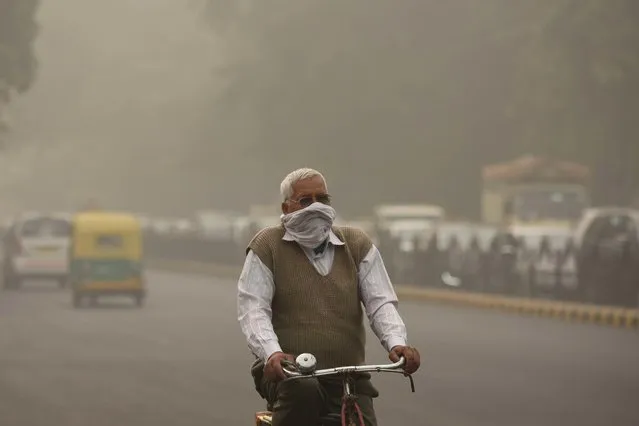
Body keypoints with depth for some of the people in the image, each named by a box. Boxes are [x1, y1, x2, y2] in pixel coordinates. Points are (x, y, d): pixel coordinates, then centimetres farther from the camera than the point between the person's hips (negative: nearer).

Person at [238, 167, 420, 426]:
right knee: (303, 391, -38)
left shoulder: (358, 245, 12)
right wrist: (272, 353, -27)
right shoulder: (268, 247, 3)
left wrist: (396, 344, -19)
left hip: (348, 376, 3)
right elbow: (253, 309, -7)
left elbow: (380, 302, 3)